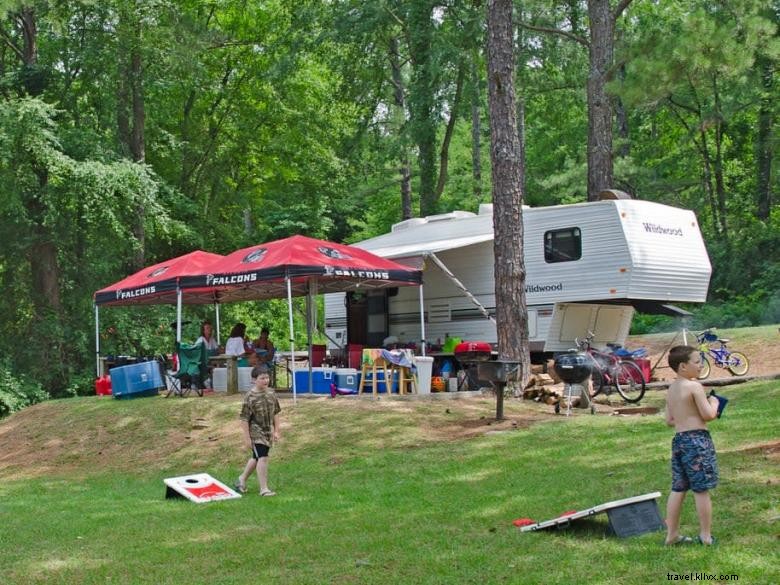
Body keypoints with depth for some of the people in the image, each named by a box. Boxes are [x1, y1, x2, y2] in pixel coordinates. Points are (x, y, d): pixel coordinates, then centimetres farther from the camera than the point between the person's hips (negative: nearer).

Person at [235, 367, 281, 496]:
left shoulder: (271, 392, 1)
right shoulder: (250, 397, -17)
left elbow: (275, 413, 11)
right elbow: (244, 418, -14)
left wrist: (276, 431, 9)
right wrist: (247, 437, -15)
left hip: (268, 432, 7)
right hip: (256, 432, -7)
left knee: (256, 457, 18)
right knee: (263, 458, -11)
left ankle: (242, 479, 38)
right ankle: (264, 489, -3)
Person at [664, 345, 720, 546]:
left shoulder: (671, 389, 12)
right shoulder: (694, 386, -12)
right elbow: (709, 415, -14)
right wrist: (714, 403, 4)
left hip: (678, 439, 8)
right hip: (697, 439, -8)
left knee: (678, 489, 12)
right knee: (701, 490, 0)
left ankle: (672, 534, 17)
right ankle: (706, 536, 5)